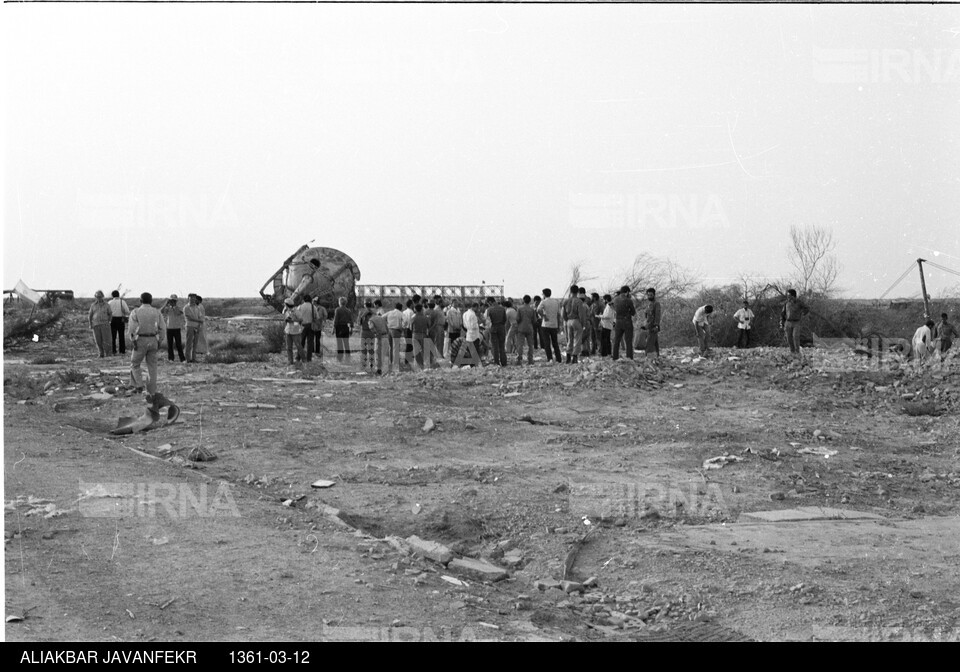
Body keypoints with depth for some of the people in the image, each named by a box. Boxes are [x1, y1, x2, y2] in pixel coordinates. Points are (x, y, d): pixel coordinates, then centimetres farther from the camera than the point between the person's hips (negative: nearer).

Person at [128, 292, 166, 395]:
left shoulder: (136, 312, -2)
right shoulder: (157, 312, 6)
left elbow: (132, 328, -12)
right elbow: (162, 328, 0)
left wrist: (133, 341, -8)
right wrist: (160, 342, 5)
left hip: (141, 341, -3)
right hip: (153, 340, 3)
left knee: (135, 364, 14)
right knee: (152, 367, 8)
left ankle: (138, 386, -2)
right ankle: (152, 392, 5)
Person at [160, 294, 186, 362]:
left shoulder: (179, 308, 1)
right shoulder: (168, 308, 7)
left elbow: (178, 313, -19)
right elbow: (161, 311, -9)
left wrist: (174, 306, -14)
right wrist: (166, 304, -9)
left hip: (177, 328, -2)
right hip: (169, 328, 2)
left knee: (178, 344, -5)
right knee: (169, 344, 4)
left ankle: (182, 358, -2)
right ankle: (170, 358, 11)